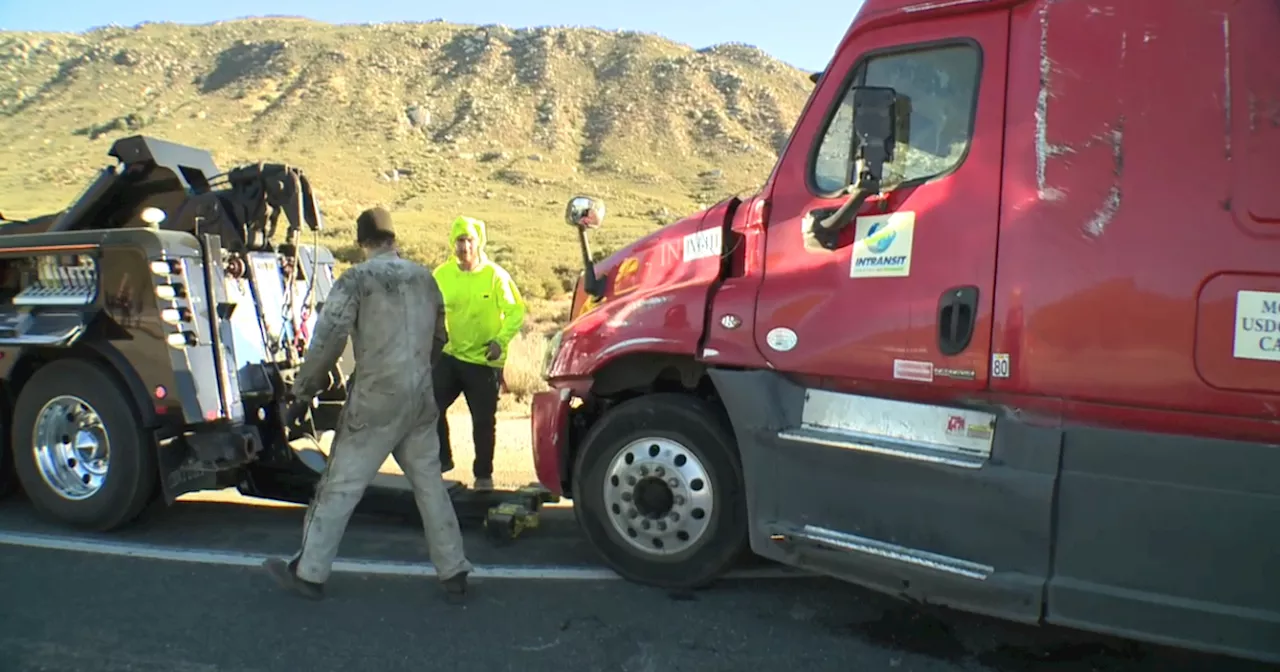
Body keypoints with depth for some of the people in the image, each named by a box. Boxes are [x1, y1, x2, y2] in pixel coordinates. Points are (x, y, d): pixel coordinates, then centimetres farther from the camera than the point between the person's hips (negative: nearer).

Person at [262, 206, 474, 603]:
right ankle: (453, 574, 16)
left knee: (340, 487, 5)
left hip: (376, 400, -5)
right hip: (421, 400, 5)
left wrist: (303, 391, -3)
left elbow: (327, 340, -13)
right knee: (430, 484, 12)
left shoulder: (357, 279, -8)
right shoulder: (424, 277, 9)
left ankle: (309, 573, 15)